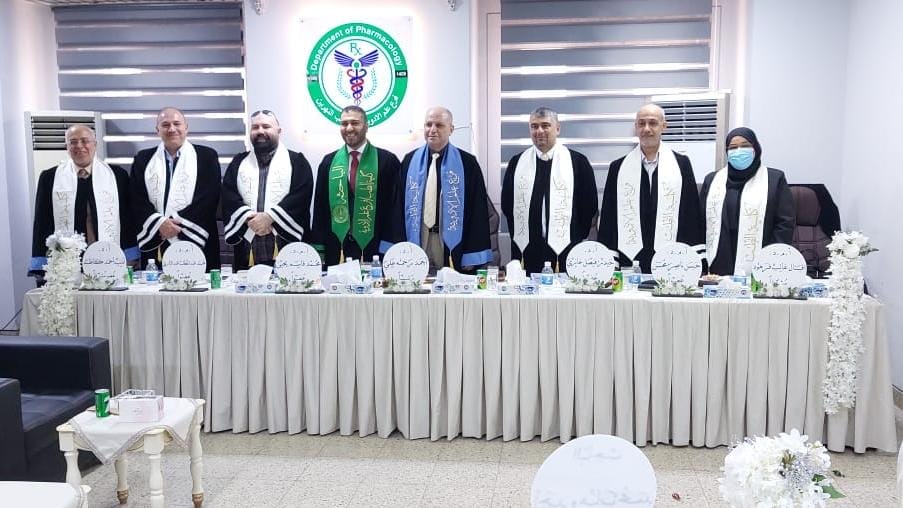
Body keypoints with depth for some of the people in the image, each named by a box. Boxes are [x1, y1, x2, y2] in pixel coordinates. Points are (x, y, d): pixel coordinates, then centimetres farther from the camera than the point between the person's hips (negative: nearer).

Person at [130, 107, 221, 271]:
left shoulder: (206, 157, 6)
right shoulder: (143, 159, 14)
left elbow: (209, 198, -3)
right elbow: (137, 200, 7)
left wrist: (177, 225, -10)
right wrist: (160, 224, -10)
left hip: (196, 245, -2)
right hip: (155, 246, 2)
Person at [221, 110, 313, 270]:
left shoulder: (296, 161, 8)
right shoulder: (238, 162, 18)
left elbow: (301, 195, -6)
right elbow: (228, 196, 7)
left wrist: (269, 217, -15)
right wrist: (249, 219, -11)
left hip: (286, 246, -3)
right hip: (247, 247, 3)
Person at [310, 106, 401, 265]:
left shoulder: (387, 160, -1)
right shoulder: (329, 162, 9)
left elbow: (394, 206, -2)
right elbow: (320, 207, 10)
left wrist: (388, 247, -8)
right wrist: (319, 249, 4)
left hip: (374, 250, -2)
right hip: (336, 251, 2)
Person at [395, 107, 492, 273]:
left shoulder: (467, 163, -1)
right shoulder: (410, 161, 7)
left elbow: (478, 210, -3)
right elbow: (399, 205, 8)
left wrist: (473, 256, -7)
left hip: (452, 245, -2)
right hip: (416, 241, 2)